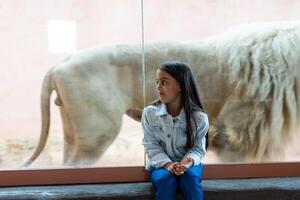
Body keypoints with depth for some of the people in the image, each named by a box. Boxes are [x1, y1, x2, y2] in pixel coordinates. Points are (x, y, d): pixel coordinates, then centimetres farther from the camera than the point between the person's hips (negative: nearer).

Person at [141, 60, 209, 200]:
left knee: (191, 178, -31)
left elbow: (198, 148, -5)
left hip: (187, 163, 0)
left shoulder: (199, 117, -12)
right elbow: (151, 145, -6)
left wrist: (189, 161, -29)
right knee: (165, 180, -31)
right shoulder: (149, 112, -9)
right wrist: (167, 164, -23)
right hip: (161, 163, 0)